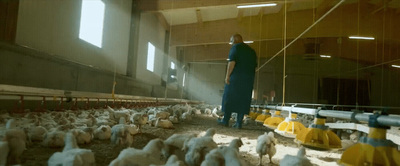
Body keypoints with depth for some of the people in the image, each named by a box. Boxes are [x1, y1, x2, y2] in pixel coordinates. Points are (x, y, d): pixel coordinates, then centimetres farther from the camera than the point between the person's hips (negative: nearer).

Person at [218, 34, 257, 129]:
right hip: (249, 79, 6)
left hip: (235, 78, -6)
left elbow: (232, 62, -15)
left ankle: (226, 120, 11)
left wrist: (227, 76, -13)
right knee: (243, 100, 7)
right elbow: (255, 66, 16)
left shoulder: (235, 47, -2)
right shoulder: (251, 50, 18)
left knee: (229, 98, 4)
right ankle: (239, 123, 9)